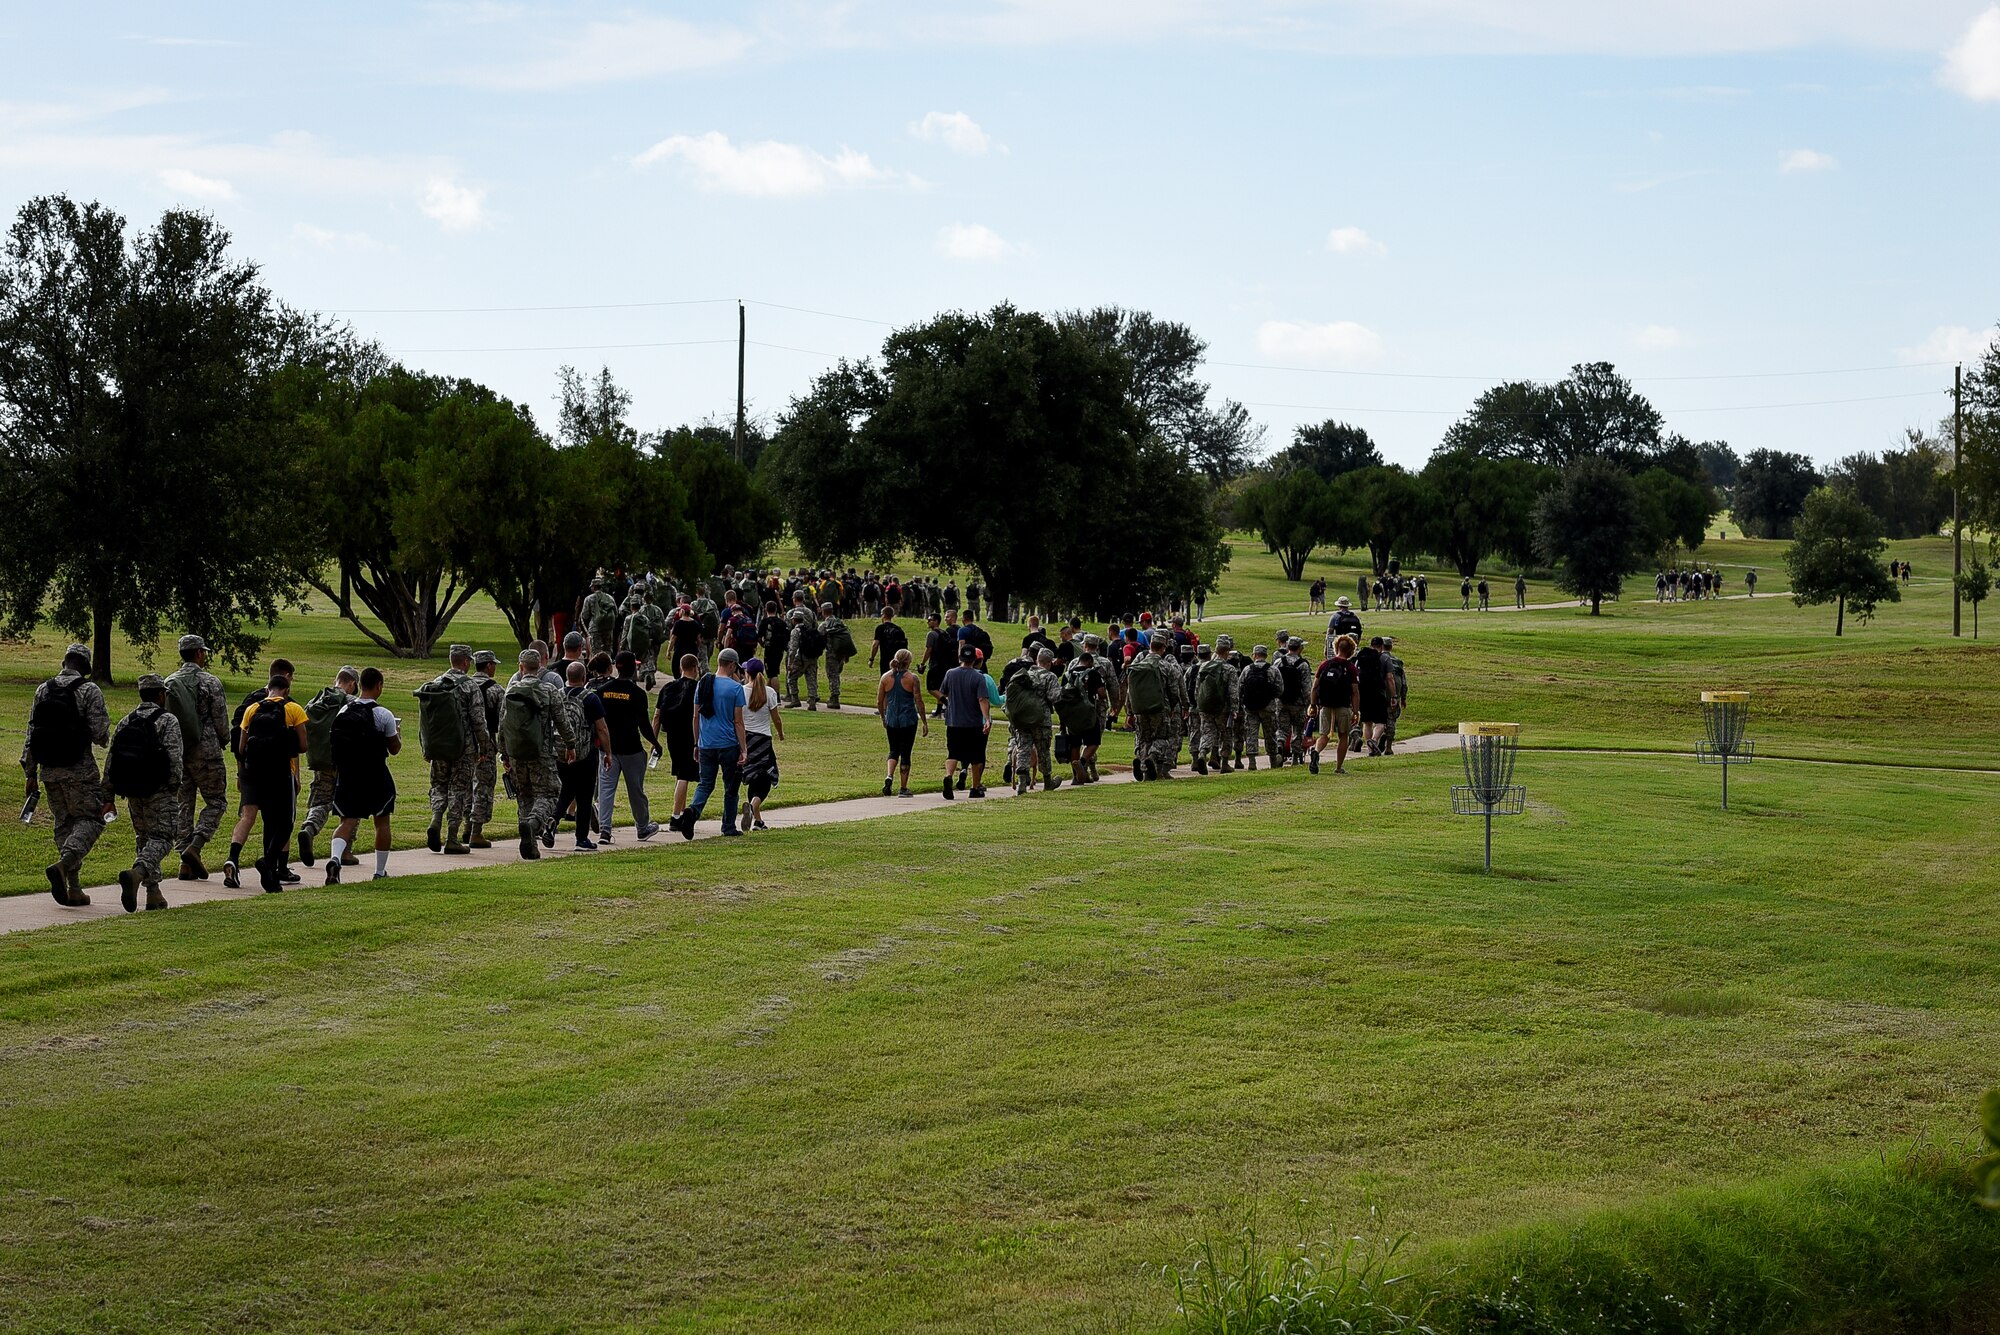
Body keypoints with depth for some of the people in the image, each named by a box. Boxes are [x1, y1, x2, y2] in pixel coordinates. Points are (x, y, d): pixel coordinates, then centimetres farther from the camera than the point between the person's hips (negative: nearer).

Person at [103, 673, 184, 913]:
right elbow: (175, 759, -15)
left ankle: (153, 893, 13)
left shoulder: (125, 722, 11)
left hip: (133, 793, 6)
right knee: (160, 839, -3)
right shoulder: (167, 721, -6)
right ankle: (136, 873, -30)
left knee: (143, 838, 16)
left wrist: (108, 795, 12)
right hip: (160, 792, -5)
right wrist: (175, 789, -8)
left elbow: (110, 760, 9)